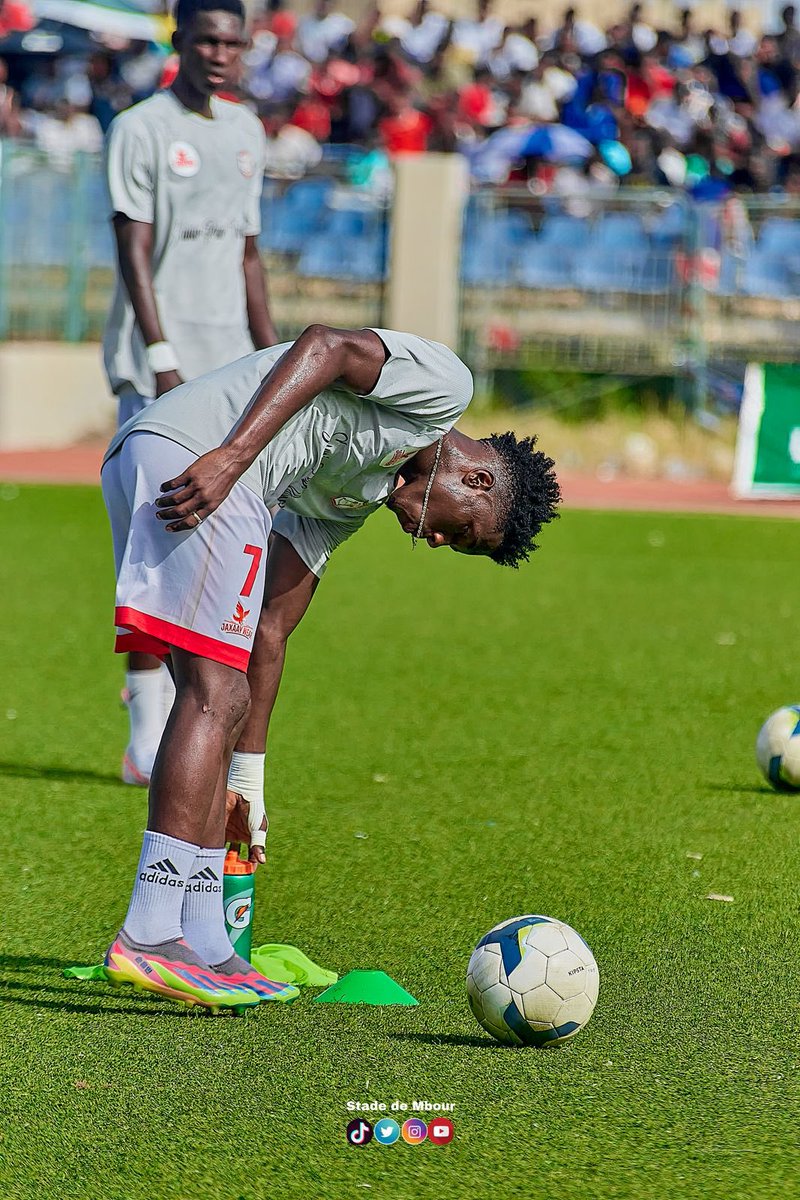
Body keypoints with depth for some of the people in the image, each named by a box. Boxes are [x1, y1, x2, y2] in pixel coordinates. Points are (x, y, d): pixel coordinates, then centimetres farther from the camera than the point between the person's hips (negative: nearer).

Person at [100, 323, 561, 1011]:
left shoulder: (358, 499, 30)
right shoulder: (447, 384, 8)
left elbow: (270, 628, 27)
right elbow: (325, 348, -7)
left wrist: (246, 782, 25)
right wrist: (233, 456, -18)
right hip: (194, 454, -10)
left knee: (214, 699, 12)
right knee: (215, 696, -10)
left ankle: (204, 947, 13)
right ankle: (149, 938, -15)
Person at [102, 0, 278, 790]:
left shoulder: (245, 133, 16)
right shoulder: (140, 130, -5)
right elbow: (134, 255, -11)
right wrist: (163, 361, -20)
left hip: (229, 368, 6)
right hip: (157, 367, -6)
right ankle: (150, 737, -7)